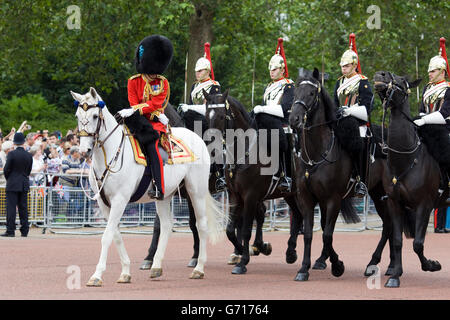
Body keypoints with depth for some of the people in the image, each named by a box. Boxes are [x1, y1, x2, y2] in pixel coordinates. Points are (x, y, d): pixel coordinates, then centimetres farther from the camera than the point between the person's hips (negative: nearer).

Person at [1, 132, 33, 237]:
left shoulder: (12, 154, -11)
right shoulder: (29, 156, 2)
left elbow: (6, 169, -9)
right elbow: (29, 170, 9)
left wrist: (8, 179, 9)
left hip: (12, 185, -5)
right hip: (24, 185, 5)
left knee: (11, 208, -4)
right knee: (23, 208, 9)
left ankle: (10, 230, -9)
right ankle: (24, 231, 9)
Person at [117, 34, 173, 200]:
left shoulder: (163, 83, 2)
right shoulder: (133, 81, 4)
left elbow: (155, 103, -10)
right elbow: (134, 103, -3)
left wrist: (135, 111, -25)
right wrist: (156, 115, -14)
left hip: (155, 122, -3)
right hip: (139, 120, 3)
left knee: (150, 144, -27)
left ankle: (158, 187, -34)